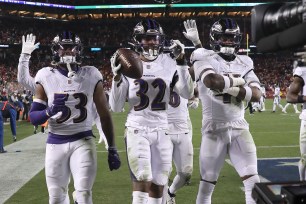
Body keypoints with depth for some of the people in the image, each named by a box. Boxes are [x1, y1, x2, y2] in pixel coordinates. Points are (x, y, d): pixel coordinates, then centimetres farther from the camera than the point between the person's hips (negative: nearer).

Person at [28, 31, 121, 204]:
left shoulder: (91, 76, -2)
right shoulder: (46, 77, -2)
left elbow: (104, 114, 4)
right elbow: (33, 118, 0)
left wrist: (112, 148, 3)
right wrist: (49, 111, -22)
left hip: (83, 141, -1)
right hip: (55, 143, 1)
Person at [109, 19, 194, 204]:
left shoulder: (169, 64, 1)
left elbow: (188, 94, -9)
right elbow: (116, 107, -3)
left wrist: (182, 63, -15)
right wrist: (117, 77, -16)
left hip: (161, 131, 2)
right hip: (137, 130, -2)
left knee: (157, 186, 8)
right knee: (142, 181, -16)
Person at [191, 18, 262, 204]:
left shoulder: (244, 63, 10)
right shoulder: (205, 58, -4)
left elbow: (257, 94, -3)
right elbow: (213, 81, -25)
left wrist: (228, 87, -15)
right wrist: (237, 81, -9)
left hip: (239, 127, 4)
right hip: (214, 128, -4)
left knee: (253, 181, -2)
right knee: (207, 184, 6)